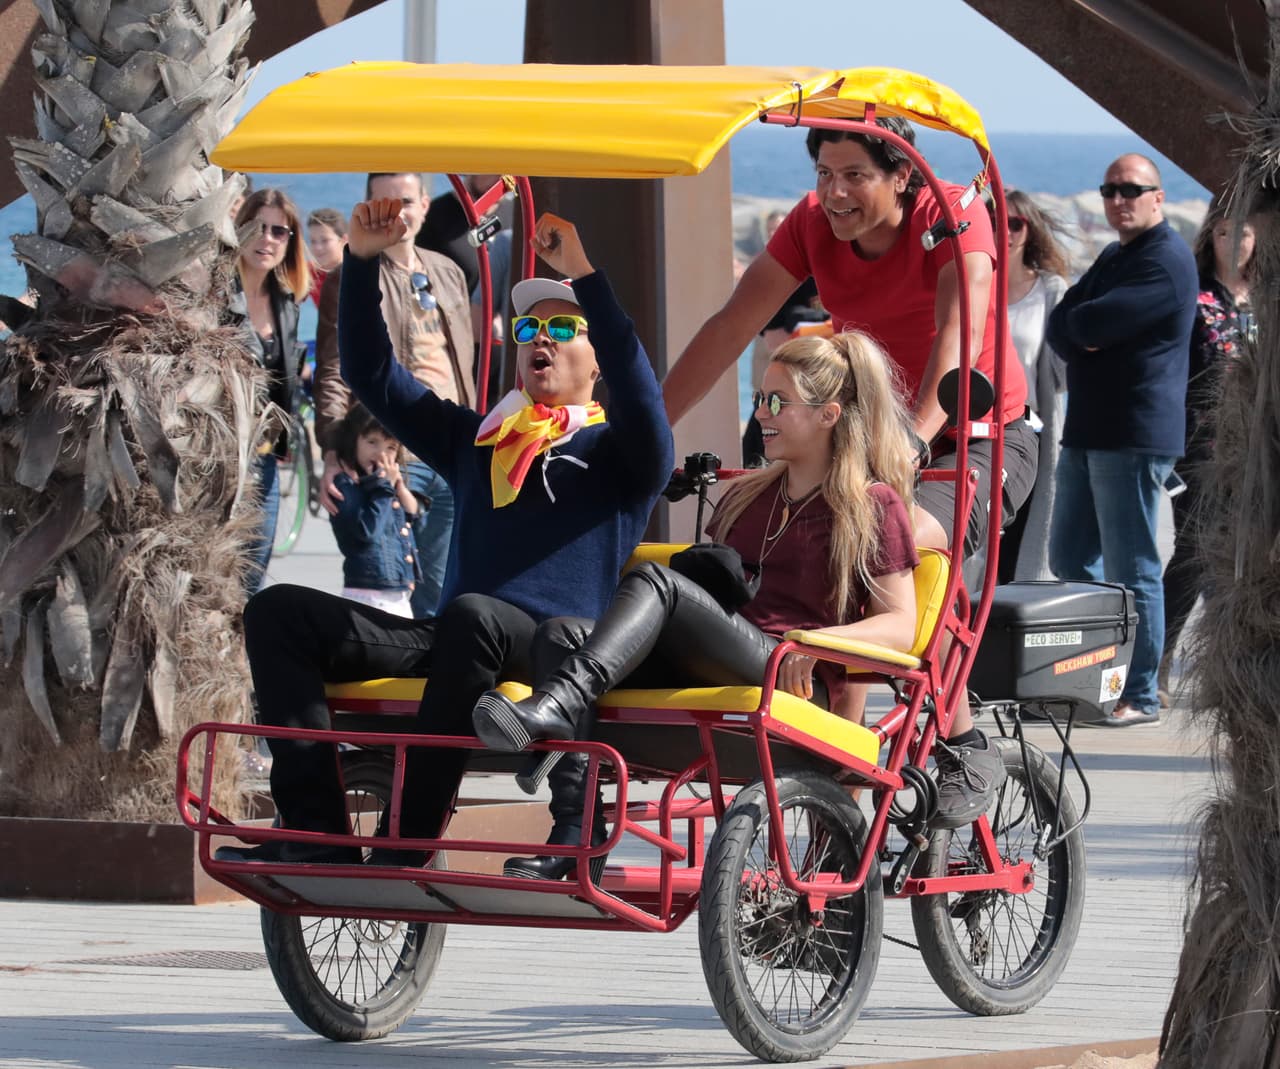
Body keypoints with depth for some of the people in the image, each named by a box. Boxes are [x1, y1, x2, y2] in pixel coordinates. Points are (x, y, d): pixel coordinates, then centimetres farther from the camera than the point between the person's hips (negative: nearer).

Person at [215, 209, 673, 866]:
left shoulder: (617, 453, 13)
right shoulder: (476, 440, 30)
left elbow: (636, 388, -10)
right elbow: (371, 374, 28)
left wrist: (583, 275, -18)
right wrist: (363, 261, 16)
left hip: (553, 651, -6)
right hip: (456, 642, 6)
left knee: (472, 615, -41)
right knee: (278, 612, -11)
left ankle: (406, 851, -41)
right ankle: (316, 832, -27)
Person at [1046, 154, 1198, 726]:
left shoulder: (1165, 261, -12)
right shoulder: (1112, 259, 21)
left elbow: (1091, 324, -20)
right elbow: (1061, 326, 12)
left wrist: (1078, 324, 2)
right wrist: (1081, 338, -9)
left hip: (1135, 436, -10)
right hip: (1088, 431, 10)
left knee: (1131, 570, -7)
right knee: (1070, 560, 13)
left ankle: (1140, 696, -3)